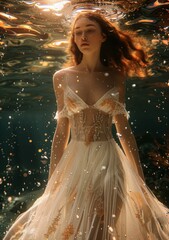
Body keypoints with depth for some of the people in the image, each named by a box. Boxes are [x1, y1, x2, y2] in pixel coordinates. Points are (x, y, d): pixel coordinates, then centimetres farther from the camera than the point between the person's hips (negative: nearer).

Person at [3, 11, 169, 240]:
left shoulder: (115, 77, 3)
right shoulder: (62, 77, 2)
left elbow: (124, 129, 4)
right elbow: (61, 130, 4)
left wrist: (140, 178, 3)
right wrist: (52, 178, 3)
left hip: (109, 163, 0)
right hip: (75, 162, 1)